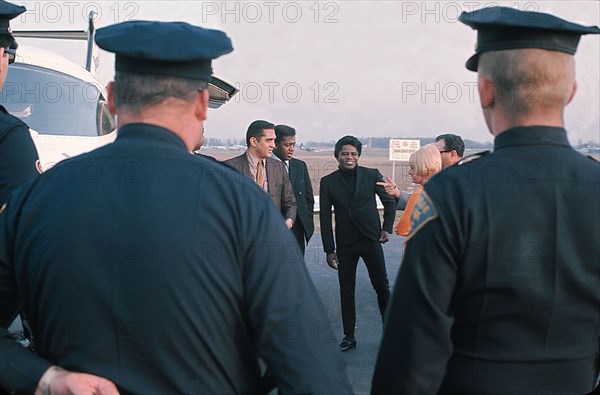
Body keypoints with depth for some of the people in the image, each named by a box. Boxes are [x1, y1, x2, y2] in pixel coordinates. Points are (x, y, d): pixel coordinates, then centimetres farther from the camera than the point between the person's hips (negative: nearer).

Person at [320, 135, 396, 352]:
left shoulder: (372, 175, 0)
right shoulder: (328, 182, 0)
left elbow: (389, 201, 11)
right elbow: (325, 218, 2)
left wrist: (387, 228, 2)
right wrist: (329, 249, -1)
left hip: (371, 239, 0)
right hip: (345, 244, 1)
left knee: (382, 286, 4)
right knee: (346, 292, 6)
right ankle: (349, 337, 17)